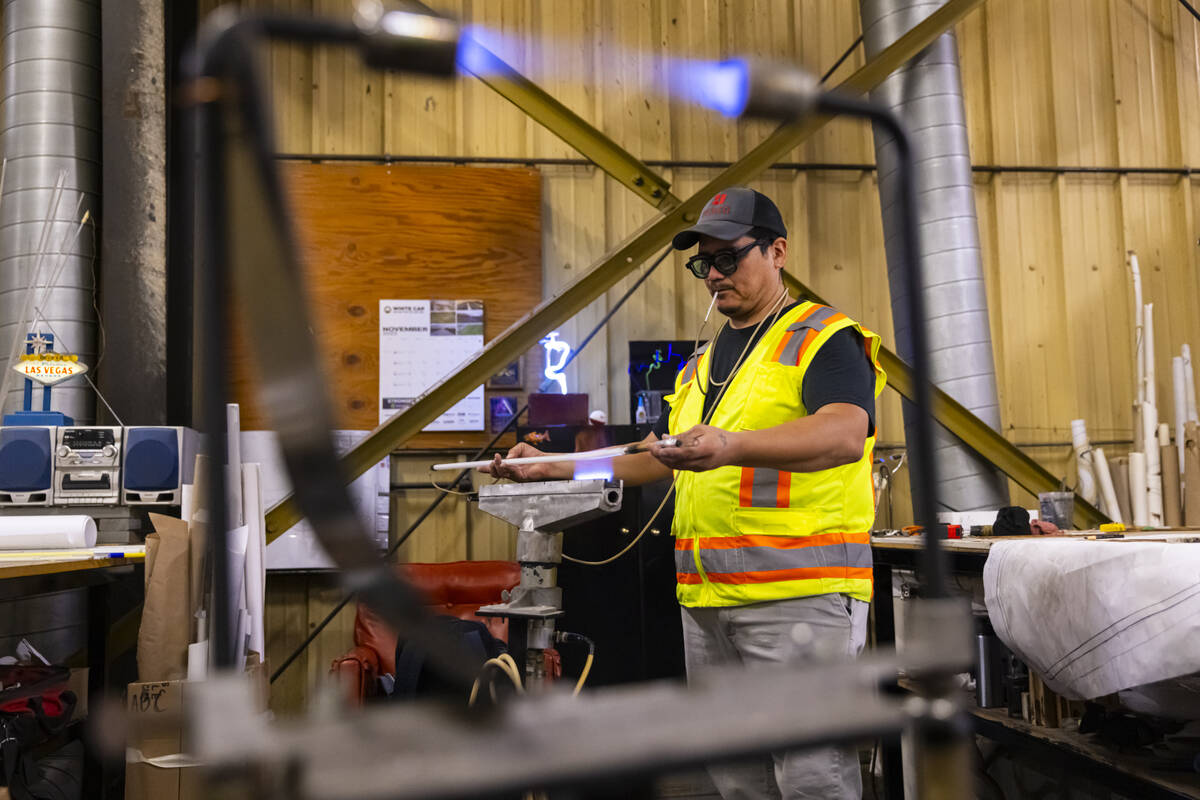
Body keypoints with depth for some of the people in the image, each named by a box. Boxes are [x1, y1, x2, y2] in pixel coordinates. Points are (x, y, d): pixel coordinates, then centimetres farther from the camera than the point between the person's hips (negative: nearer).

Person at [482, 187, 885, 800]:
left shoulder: (824, 338, -4)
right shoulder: (704, 360, 21)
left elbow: (845, 435, -22)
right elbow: (659, 457, 27)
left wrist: (731, 446, -37)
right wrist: (557, 468, 18)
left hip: (799, 593, -8)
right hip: (705, 598, 8)